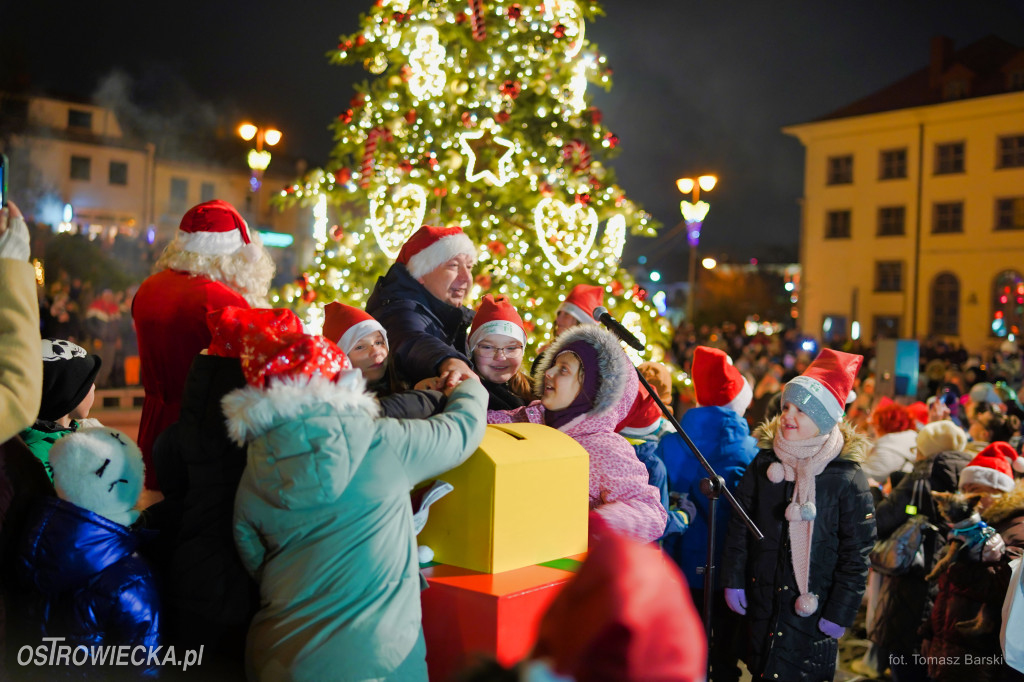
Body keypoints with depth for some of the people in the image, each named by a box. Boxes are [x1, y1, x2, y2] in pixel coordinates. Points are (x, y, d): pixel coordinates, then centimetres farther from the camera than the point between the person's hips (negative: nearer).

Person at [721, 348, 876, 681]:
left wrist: (840, 613, -8)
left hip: (813, 609, -3)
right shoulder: (764, 463, -1)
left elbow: (856, 555, -8)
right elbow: (739, 526, 4)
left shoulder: (847, 478, -11)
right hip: (762, 601, 3)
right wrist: (734, 579, 1)